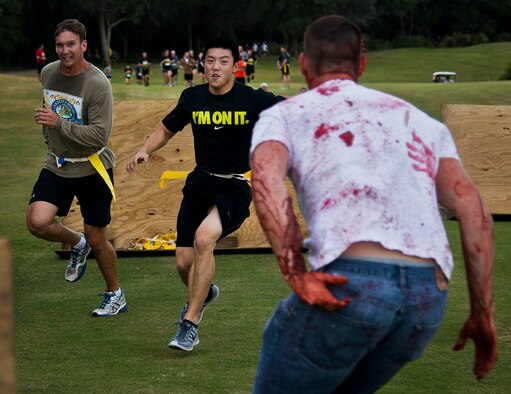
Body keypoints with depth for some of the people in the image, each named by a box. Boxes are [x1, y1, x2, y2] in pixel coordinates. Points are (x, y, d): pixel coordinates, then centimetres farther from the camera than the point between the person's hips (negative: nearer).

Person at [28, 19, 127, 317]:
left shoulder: (98, 83, -18)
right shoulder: (48, 73, 1)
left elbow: (100, 136, -23)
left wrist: (59, 123, -27)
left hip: (93, 169, -5)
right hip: (57, 166, 5)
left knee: (97, 239, 4)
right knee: (37, 222, -17)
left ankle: (116, 296, 28)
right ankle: (77, 244, 15)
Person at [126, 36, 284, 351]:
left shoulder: (253, 99, -9)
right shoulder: (192, 98, 3)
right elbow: (166, 130, 18)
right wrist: (145, 150, 0)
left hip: (236, 186, -4)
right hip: (200, 183, 4)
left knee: (204, 237, -30)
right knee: (184, 262, 0)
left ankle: (190, 323, -18)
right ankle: (204, 293, 40)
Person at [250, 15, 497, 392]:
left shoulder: (284, 114, 16)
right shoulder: (421, 120, 26)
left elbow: (266, 178, -8)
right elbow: (474, 211, 14)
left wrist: (296, 275, -15)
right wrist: (483, 314, 13)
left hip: (346, 286, -5)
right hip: (429, 298, 5)